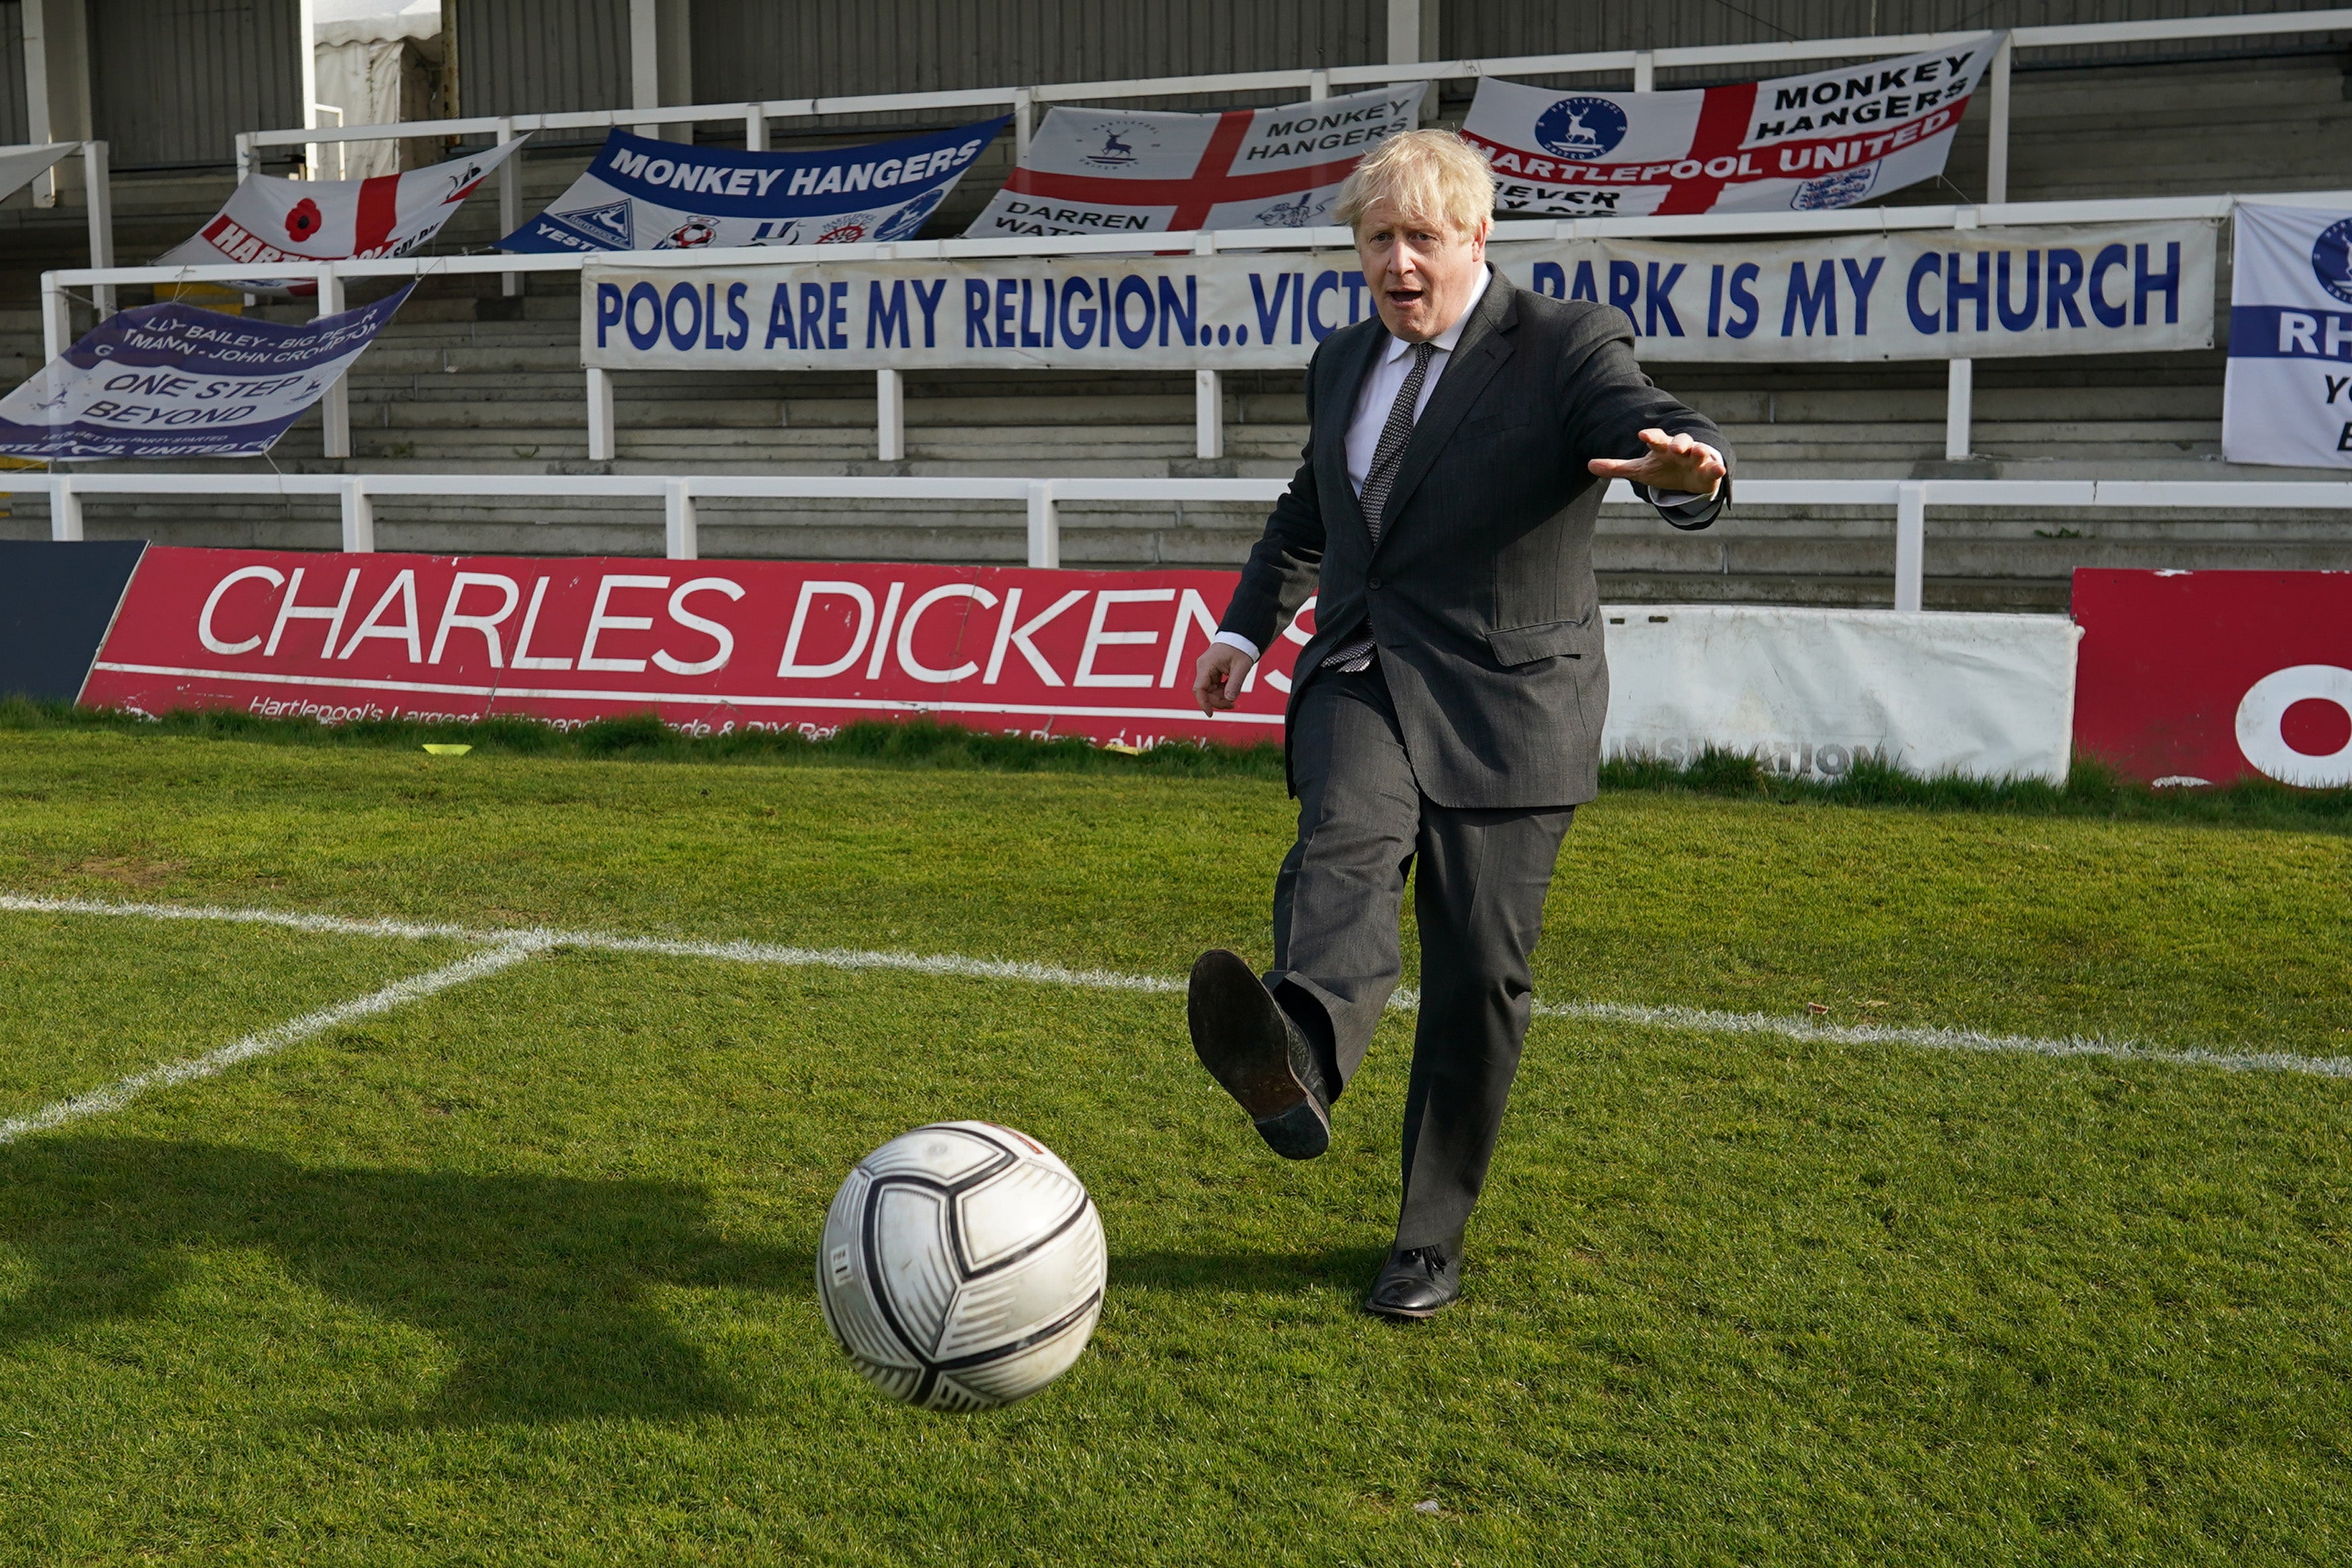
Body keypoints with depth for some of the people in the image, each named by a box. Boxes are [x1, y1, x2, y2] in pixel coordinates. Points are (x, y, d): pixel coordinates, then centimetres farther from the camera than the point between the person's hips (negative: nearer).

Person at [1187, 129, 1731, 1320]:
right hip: (1362, 683, 4)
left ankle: (1431, 1240, 14)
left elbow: (1653, 429, -24)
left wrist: (1683, 469, -48)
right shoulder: (1344, 363, 14)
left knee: (1478, 973, 0)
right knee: (1346, 846, -29)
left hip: (1502, 703, -3)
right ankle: (1294, 1062, -58)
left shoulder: (1567, 347, -5)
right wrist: (1247, 628, 32)